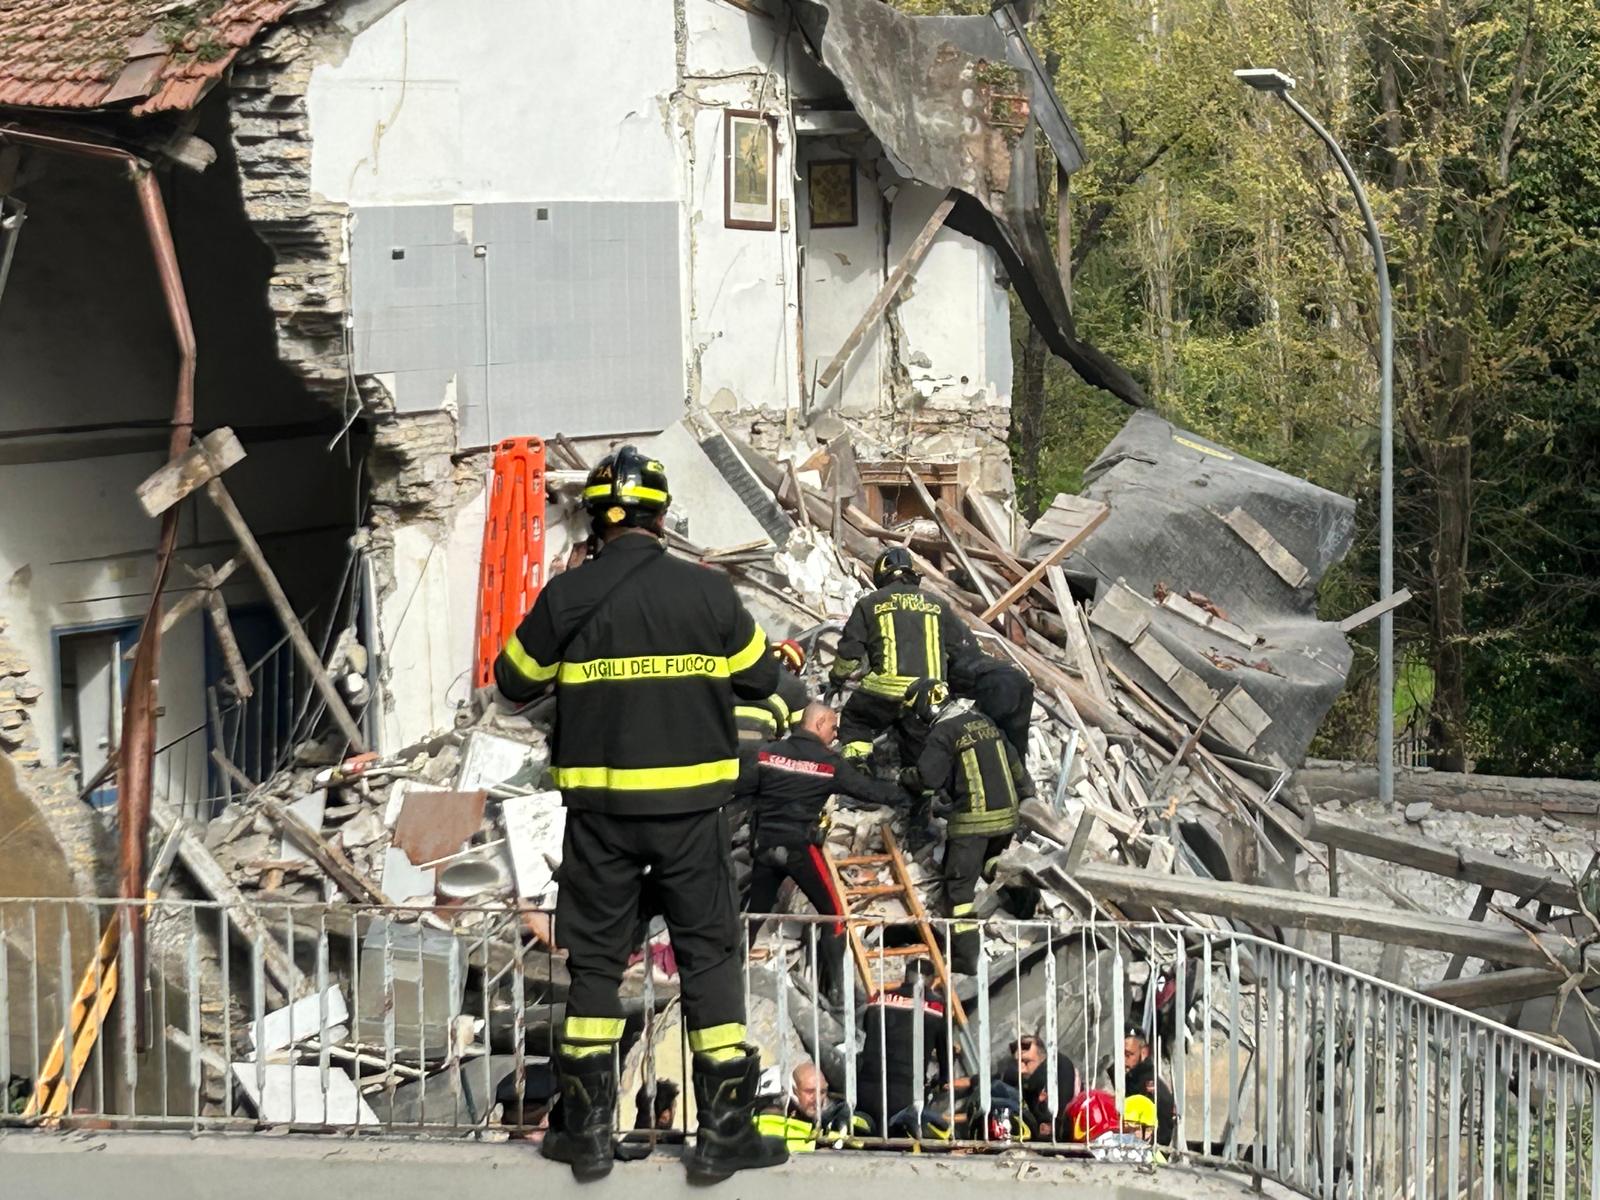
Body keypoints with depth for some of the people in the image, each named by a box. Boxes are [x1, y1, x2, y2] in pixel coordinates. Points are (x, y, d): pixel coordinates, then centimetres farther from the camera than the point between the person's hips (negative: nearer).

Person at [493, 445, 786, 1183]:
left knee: (595, 960, 11)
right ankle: (724, 1133, 7)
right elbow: (760, 679, 6)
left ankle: (588, 1130, 15)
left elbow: (514, 681, 6)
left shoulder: (567, 597, -6)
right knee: (709, 955, 8)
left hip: (600, 805, 0)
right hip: (690, 803, 0)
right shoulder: (708, 593, -6)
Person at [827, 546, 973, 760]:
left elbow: (849, 650, 8)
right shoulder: (937, 604, 16)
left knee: (853, 721, 21)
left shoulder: (869, 604, 9)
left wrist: (836, 678, 25)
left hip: (885, 691, -3)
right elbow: (964, 646, 18)